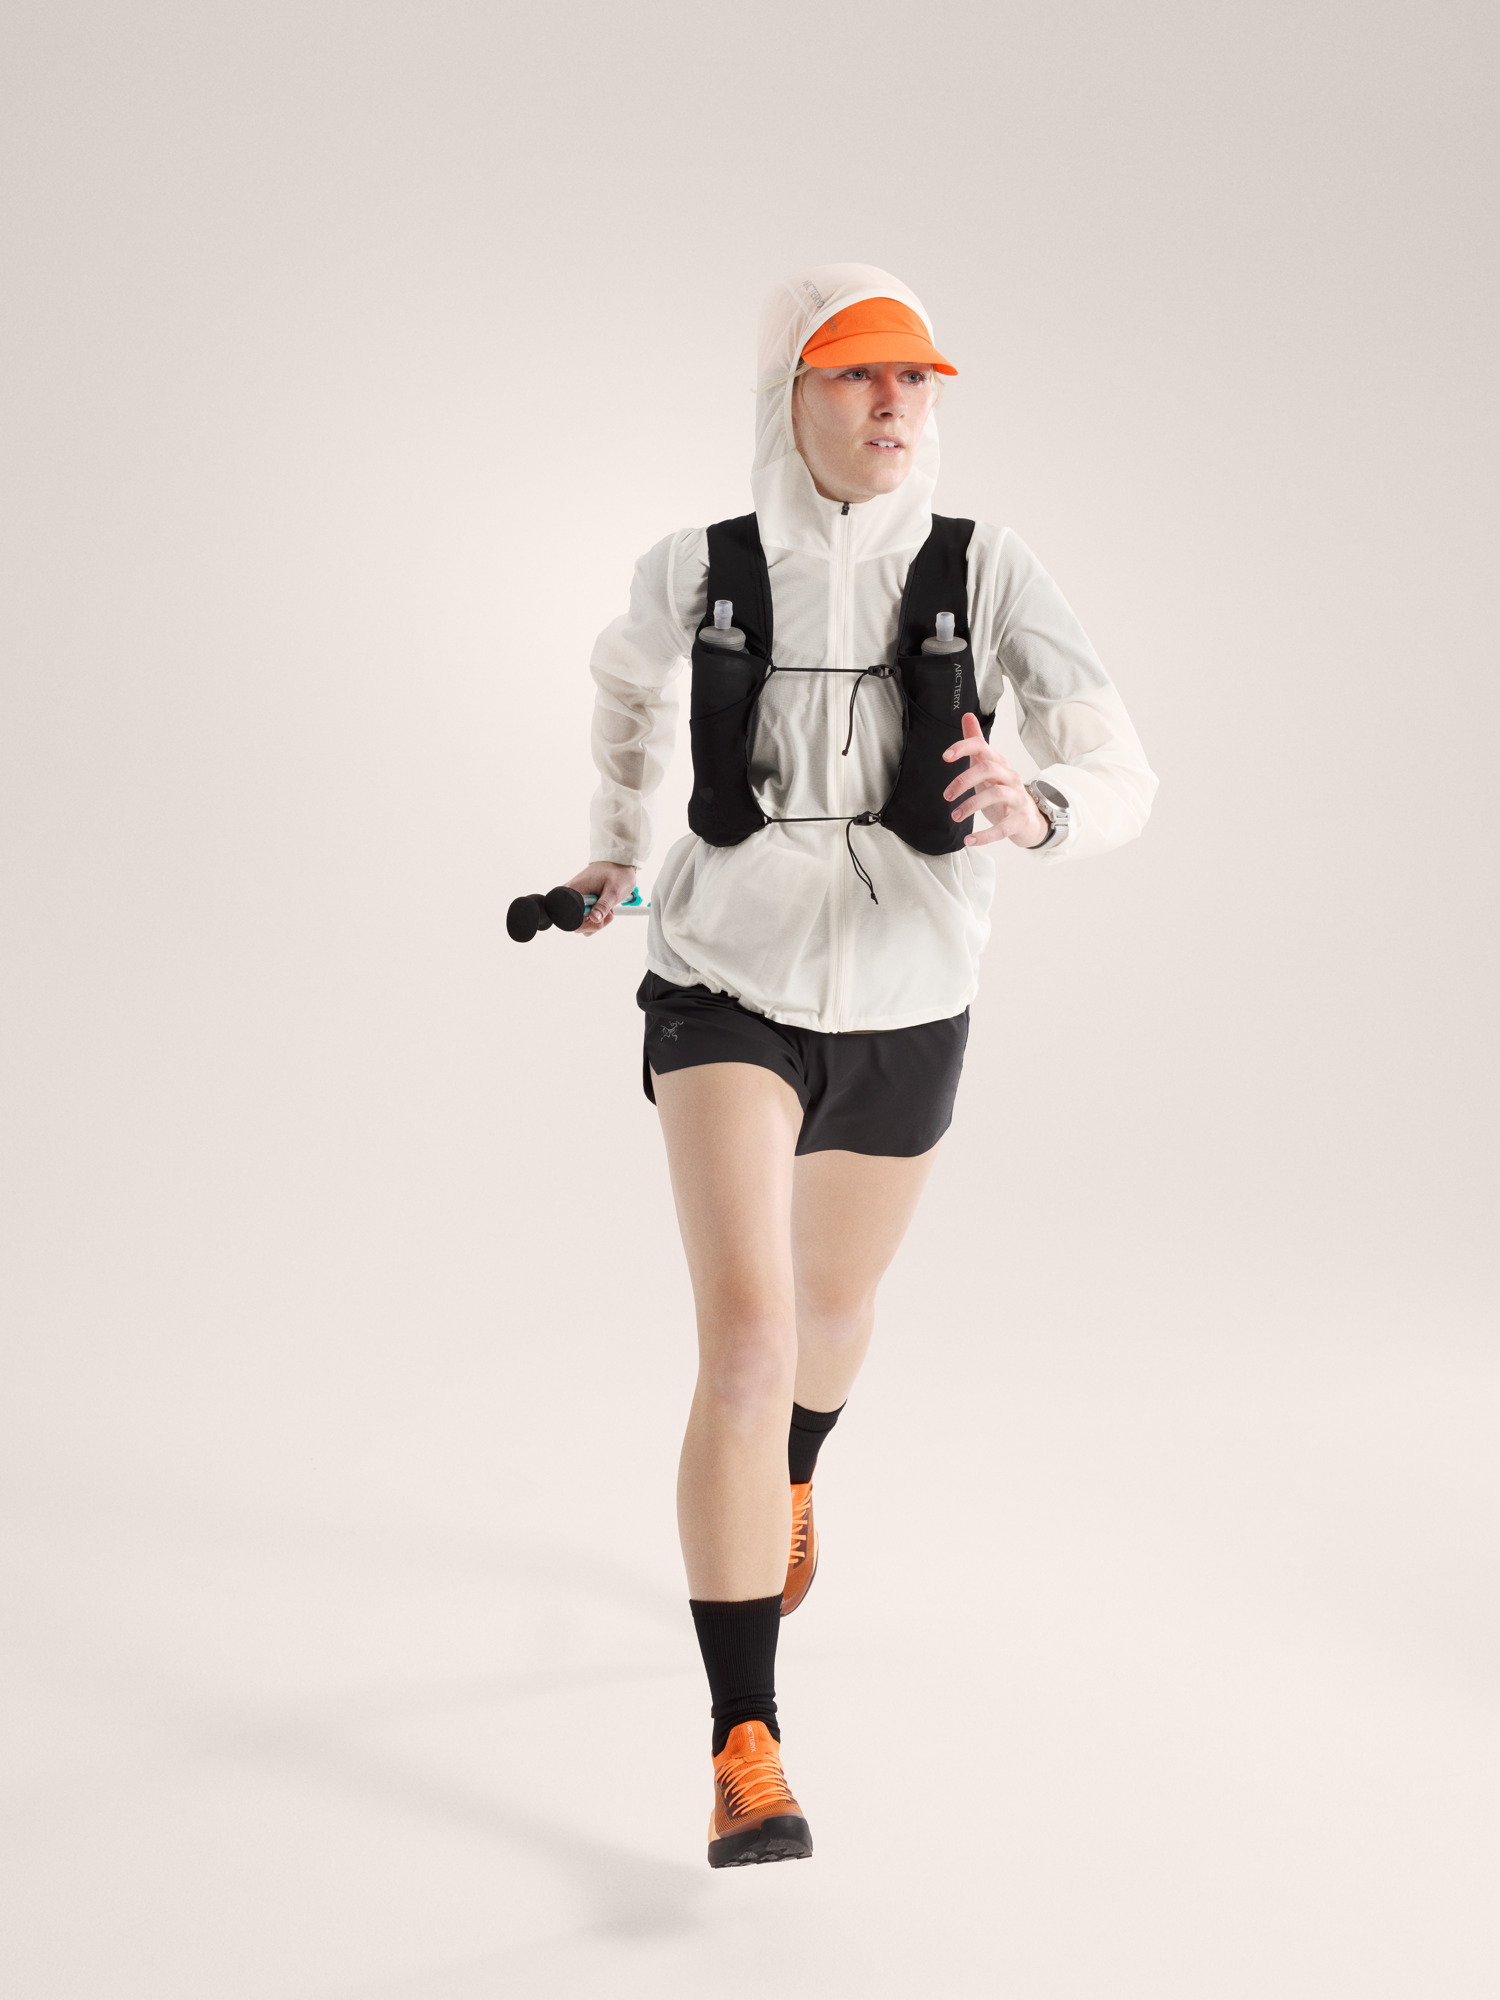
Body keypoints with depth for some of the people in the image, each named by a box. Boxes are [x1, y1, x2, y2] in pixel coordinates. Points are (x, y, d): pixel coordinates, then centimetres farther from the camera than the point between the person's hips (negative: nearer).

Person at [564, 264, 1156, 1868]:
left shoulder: (990, 571, -11)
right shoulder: (698, 571, -8)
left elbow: (1122, 783, -17)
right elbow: (629, 670, 17)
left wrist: (1035, 814, -40)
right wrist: (614, 841, 22)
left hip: (904, 1012, 2)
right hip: (727, 993, -2)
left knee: (834, 1300, 25)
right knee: (743, 1341, -20)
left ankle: (788, 1480, 62)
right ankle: (746, 1756, -14)